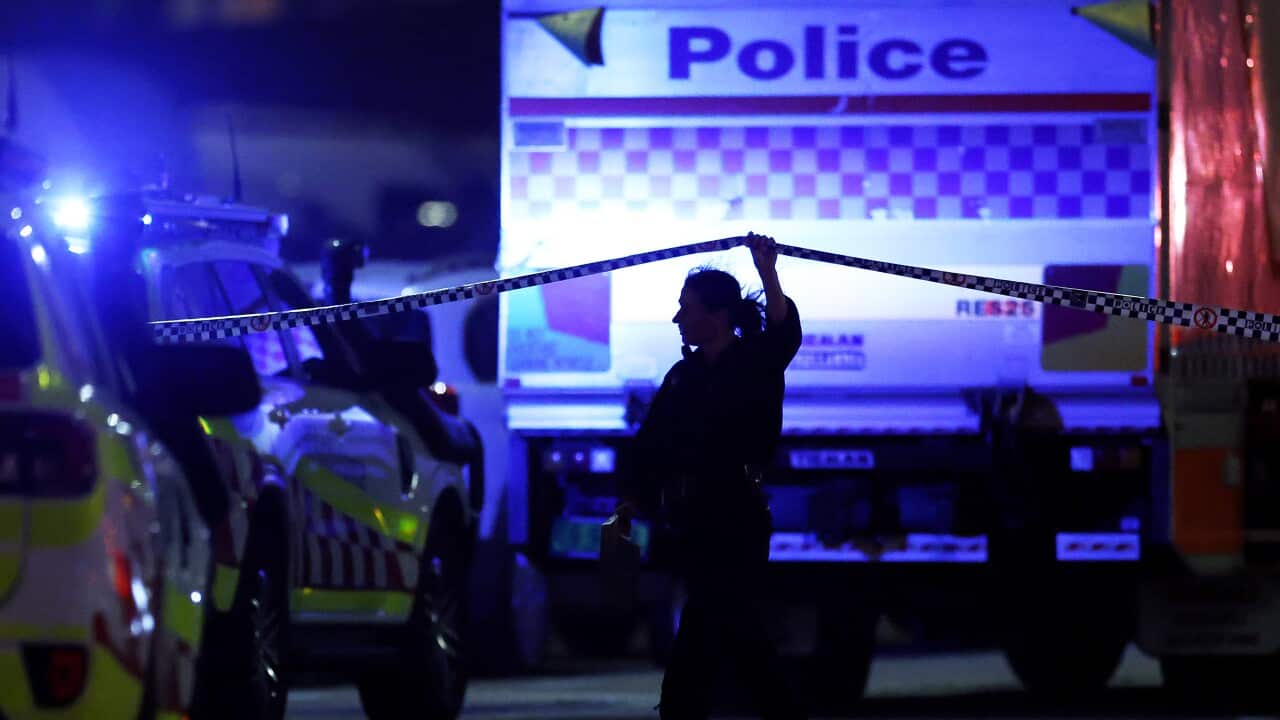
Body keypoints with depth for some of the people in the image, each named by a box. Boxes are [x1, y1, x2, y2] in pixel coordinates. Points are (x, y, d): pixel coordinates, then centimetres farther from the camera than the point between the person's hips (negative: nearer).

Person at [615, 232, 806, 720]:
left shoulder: (755, 365, -7)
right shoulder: (682, 376, 11)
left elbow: (784, 335, -29)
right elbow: (650, 450, 10)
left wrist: (767, 274, -43)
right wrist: (627, 511, 2)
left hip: (736, 529, -7)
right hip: (693, 529, 7)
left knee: (690, 664, -10)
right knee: (741, 642, 11)